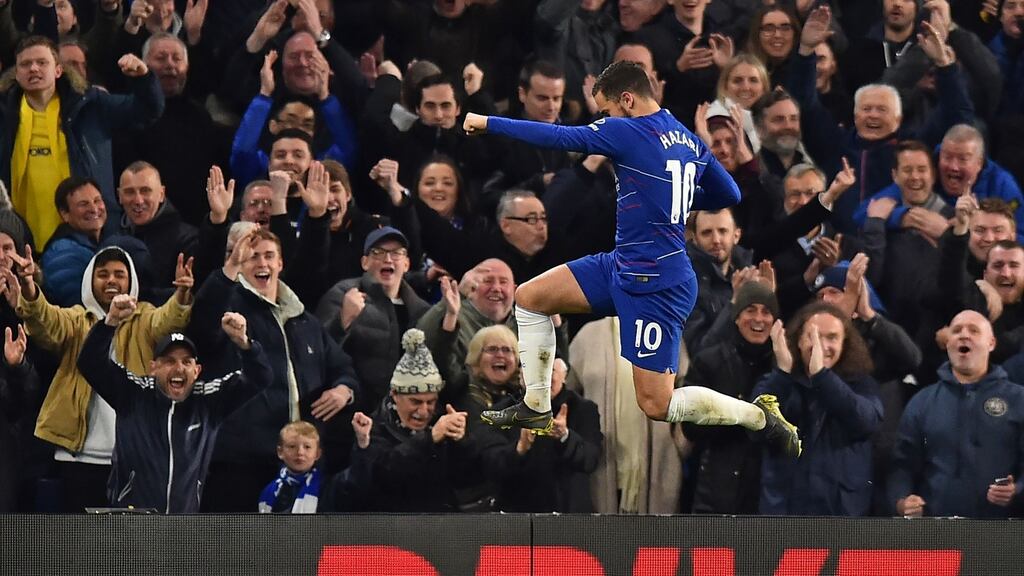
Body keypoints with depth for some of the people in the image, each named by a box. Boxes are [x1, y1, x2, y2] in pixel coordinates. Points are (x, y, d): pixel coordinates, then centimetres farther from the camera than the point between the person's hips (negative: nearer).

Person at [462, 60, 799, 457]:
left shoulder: (628, 133, -17)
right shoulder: (689, 140, 7)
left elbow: (557, 137, -15)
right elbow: (729, 195, 16)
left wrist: (489, 123, -5)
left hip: (655, 286, -10)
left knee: (656, 406, -5)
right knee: (529, 297, 10)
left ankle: (760, 417, 8)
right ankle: (536, 409, 17)